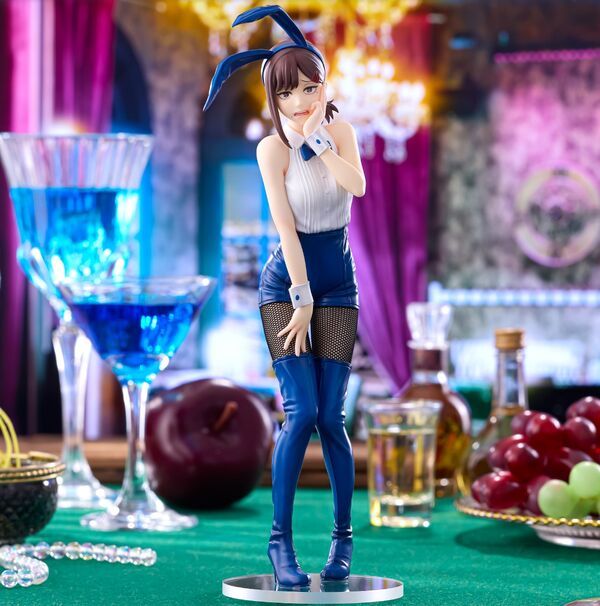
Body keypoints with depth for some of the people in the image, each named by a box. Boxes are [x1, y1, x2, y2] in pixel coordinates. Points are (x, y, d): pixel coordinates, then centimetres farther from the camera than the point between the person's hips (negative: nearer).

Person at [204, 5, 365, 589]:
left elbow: (357, 185, -20)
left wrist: (315, 136, -19)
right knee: (301, 412, -12)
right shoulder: (272, 148, -10)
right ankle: (280, 539, -5)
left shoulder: (339, 131, -1)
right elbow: (285, 227, -14)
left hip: (338, 285, 3)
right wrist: (301, 298, -15)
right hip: (286, 284, -2)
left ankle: (343, 535, 12)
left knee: (331, 416, -2)